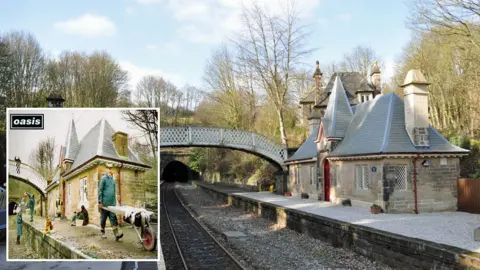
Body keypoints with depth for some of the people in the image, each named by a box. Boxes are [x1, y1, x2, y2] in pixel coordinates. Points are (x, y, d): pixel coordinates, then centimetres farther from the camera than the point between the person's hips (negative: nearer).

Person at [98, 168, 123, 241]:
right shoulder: (104, 179, -3)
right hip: (104, 203, -5)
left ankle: (117, 234, -16)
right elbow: (100, 190, -7)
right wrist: (100, 202, -12)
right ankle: (103, 232, 22)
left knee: (113, 218, -6)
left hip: (112, 203, 5)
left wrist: (115, 201, 18)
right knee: (103, 218, 7)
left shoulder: (113, 180, 17)